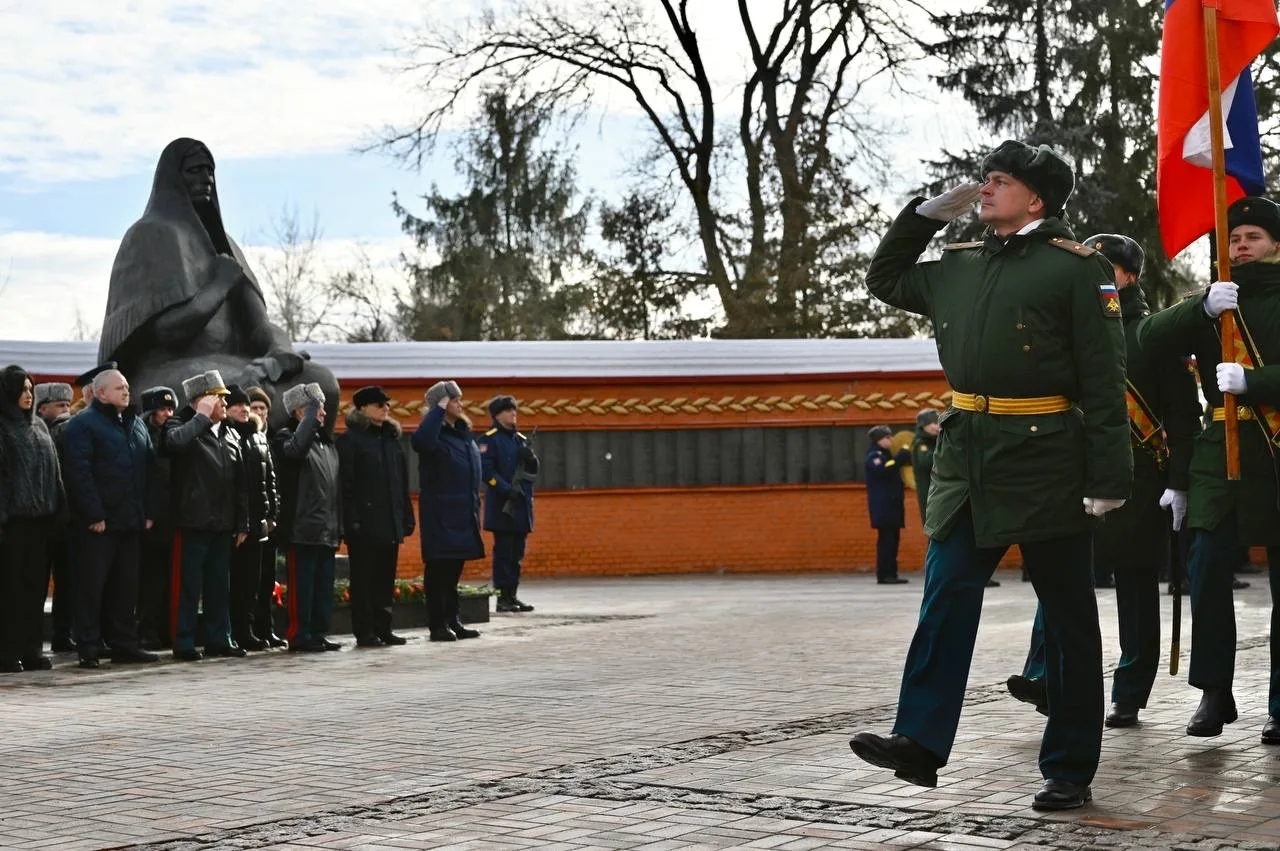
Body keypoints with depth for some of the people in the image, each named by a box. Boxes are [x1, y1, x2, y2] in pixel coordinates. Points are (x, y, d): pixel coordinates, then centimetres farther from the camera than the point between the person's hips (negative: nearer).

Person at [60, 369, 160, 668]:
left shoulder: (136, 424, 17)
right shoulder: (83, 425, -6)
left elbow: (150, 469, 17)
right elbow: (79, 473, -14)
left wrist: (148, 511, 8)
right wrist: (94, 515, -18)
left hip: (131, 520, 7)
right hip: (100, 522, -7)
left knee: (126, 585, 11)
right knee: (92, 585, -2)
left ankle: (124, 644, 17)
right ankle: (88, 649, 1)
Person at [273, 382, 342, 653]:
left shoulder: (326, 442, 19)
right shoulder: (286, 437, -3)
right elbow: (295, 449, -30)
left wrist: (339, 524, 15)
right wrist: (311, 418, -22)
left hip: (327, 529, 8)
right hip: (302, 528, -8)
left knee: (324, 585, 10)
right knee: (302, 584, -4)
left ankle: (319, 633, 16)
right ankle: (299, 636, 0)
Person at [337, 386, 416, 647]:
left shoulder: (392, 439, 15)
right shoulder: (350, 439, -4)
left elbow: (402, 483, 17)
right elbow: (346, 484, -10)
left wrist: (407, 516, 11)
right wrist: (351, 520, -17)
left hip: (390, 524, 6)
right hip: (365, 524, -6)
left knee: (385, 578, 9)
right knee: (364, 579, -1)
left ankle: (383, 628, 15)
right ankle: (365, 632, 3)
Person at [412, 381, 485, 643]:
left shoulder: (462, 432, 15)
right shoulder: (436, 433, -9)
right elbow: (421, 442, -34)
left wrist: (475, 507, 17)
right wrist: (439, 410, -24)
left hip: (463, 513, 8)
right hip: (440, 513, -8)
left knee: (455, 568, 13)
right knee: (438, 568, -4)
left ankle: (452, 619, 19)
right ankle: (438, 624, -1)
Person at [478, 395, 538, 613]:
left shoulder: (521, 439, 17)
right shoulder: (489, 439, -5)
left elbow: (532, 472, 19)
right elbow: (486, 470, -13)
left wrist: (531, 459, -3)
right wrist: (507, 489, -21)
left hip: (522, 505, 7)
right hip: (502, 505, -7)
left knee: (517, 554, 9)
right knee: (503, 552, -6)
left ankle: (513, 596, 14)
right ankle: (503, 598, -3)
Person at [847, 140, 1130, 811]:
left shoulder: (1078, 268, -6)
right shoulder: (958, 265, 12)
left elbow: (1104, 380, -10)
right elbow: (885, 281, 30)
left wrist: (1107, 479, -15)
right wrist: (927, 213, 16)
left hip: (1046, 467, -5)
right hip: (966, 460, 6)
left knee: (1067, 618, 5)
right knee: (945, 603, -1)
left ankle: (1070, 771, 12)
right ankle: (921, 744, 1)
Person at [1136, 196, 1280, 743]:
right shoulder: (1215, 302, 16)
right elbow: (1151, 337, 0)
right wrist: (1203, 308, -16)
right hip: (1222, 453, 2)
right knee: (1208, 571, -7)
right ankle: (1214, 692, 4)